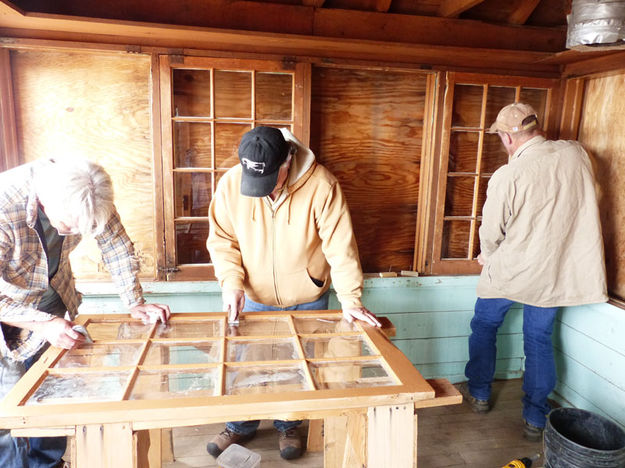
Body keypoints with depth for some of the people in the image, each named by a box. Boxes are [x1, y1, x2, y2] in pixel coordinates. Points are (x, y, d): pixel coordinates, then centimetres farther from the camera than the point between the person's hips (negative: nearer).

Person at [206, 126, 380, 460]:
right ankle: (241, 426, 42)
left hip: (307, 300, -1)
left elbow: (340, 245, -20)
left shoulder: (321, 185, -24)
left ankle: (288, 426, 43)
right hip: (253, 297, 2)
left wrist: (350, 300, -21)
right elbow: (221, 239, -7)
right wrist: (231, 282, -20)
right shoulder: (230, 183, -17)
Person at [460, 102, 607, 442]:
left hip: (512, 270, -4)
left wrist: (488, 257, 10)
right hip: (558, 271, 5)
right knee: (539, 340, 16)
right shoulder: (576, 153, -6)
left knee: (484, 326, 19)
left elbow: (491, 231, -10)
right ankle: (535, 419, 25)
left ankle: (479, 394, 32)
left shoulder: (507, 176, -21)